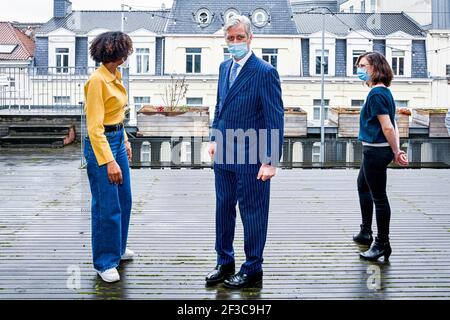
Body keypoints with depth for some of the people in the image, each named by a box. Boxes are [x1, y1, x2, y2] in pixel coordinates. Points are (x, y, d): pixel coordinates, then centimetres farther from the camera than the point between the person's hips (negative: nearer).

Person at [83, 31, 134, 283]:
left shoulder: (116, 76, 6)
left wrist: (125, 140, 21)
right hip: (101, 143, -9)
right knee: (107, 206, 0)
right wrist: (109, 161, -25)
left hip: (118, 140, 9)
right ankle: (105, 262, 15)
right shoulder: (97, 80, -20)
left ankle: (117, 248, 37)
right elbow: (95, 126, -22)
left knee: (124, 199, 19)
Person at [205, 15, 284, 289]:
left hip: (250, 158, -7)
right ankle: (225, 263, 31)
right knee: (224, 210, 16)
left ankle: (253, 271, 19)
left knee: (252, 213, 5)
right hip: (224, 154, 7)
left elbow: (276, 119, -15)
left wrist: (272, 161, -18)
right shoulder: (225, 67, 9)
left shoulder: (265, 72, -13)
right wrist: (215, 138, 14)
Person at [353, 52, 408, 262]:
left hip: (376, 151, -11)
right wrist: (397, 150, 2)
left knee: (378, 197, -3)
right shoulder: (385, 91, 12)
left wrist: (396, 153, -12)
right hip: (376, 150, 11)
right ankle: (366, 233, 38)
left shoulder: (376, 94, -19)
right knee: (363, 185, 27)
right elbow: (393, 126, 9)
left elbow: (387, 127, -22)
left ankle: (382, 244, 7)